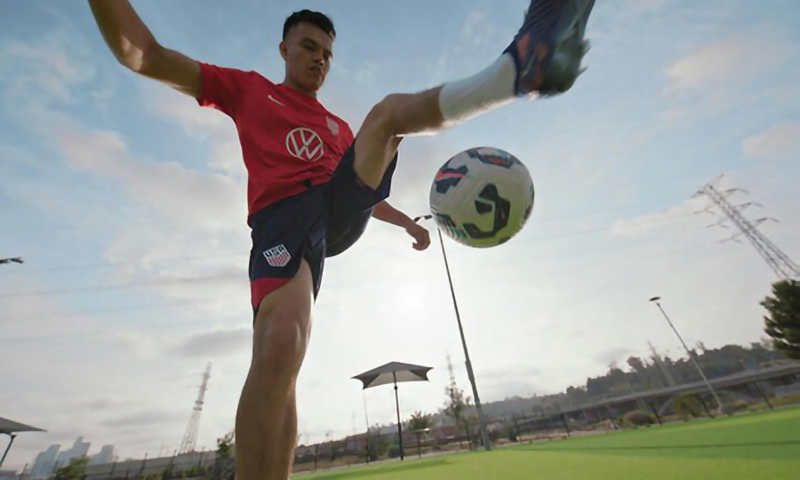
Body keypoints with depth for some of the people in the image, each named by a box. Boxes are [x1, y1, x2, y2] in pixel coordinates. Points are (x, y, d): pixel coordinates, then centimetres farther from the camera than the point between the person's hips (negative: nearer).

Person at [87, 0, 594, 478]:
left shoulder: (337, 126, 33)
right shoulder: (247, 88, 23)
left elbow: (363, 188, 35)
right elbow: (141, 54, 16)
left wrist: (409, 222, 27)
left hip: (342, 210, 4)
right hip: (284, 218, -3)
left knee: (390, 109, -10)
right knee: (279, 348, -28)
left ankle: (523, 65, -30)